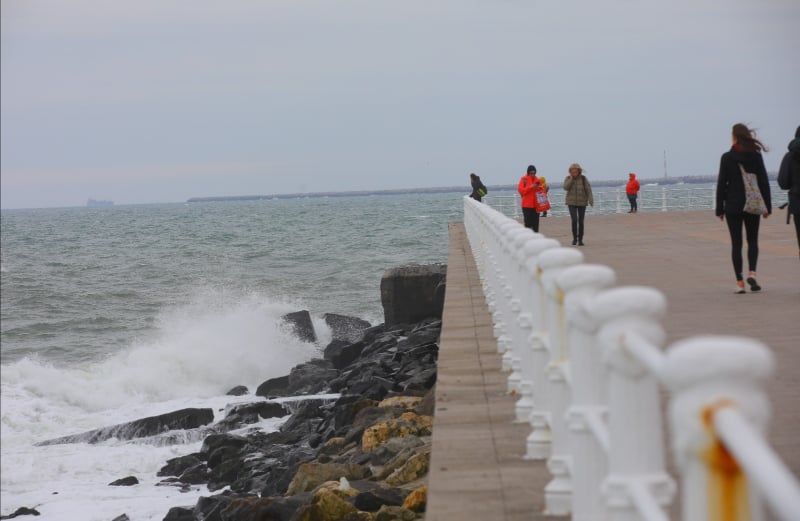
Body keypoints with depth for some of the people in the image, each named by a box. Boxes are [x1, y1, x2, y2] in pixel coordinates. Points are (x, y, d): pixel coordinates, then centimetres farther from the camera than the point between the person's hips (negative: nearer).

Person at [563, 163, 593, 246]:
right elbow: (566, 188, -16)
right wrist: (571, 178, -18)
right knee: (574, 220, -15)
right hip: (572, 202, 0)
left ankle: (580, 240, 11)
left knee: (581, 222, 2)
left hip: (582, 202, 0)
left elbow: (588, 189, -9)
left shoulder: (583, 178, -5)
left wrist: (591, 200, -20)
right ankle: (574, 238, 1)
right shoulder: (568, 179, -1)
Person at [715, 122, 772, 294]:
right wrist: (767, 206, 7)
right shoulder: (756, 156, -1)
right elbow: (764, 182, 1)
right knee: (752, 240, 12)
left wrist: (719, 209, 2)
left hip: (733, 206, -1)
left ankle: (739, 282, 0)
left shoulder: (727, 158, -6)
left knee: (736, 243, 4)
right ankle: (752, 272, -10)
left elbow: (721, 184, -4)